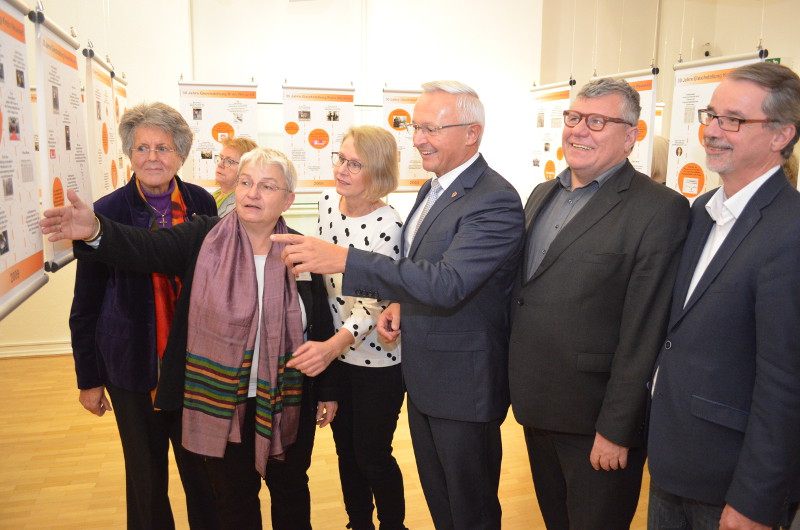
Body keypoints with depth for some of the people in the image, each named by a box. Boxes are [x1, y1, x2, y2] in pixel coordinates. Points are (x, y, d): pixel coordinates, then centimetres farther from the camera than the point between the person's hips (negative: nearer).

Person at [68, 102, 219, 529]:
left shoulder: (201, 203, -3)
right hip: (134, 368, -2)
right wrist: (88, 379, 0)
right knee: (146, 477, 13)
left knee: (203, 471, 14)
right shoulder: (107, 213, -9)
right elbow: (85, 305, -3)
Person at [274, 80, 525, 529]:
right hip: (424, 376, 9)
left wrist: (343, 259, -36)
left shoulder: (495, 201, -23)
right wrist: (402, 305, -1)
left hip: (464, 386, -8)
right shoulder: (433, 188, 7)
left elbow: (447, 282, -33)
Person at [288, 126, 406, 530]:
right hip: (332, 352, 6)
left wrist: (332, 346, -40)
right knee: (345, 448, 18)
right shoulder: (328, 201, -2)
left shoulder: (385, 225, -22)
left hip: (376, 358, -6)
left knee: (372, 455, 7)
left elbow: (375, 302, -24)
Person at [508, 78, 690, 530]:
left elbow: (643, 334, -18)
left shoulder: (660, 209, -16)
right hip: (536, 407, 7)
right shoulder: (543, 195, 8)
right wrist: (517, 383, 13)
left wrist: (615, 429, -17)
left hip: (594, 418, -6)